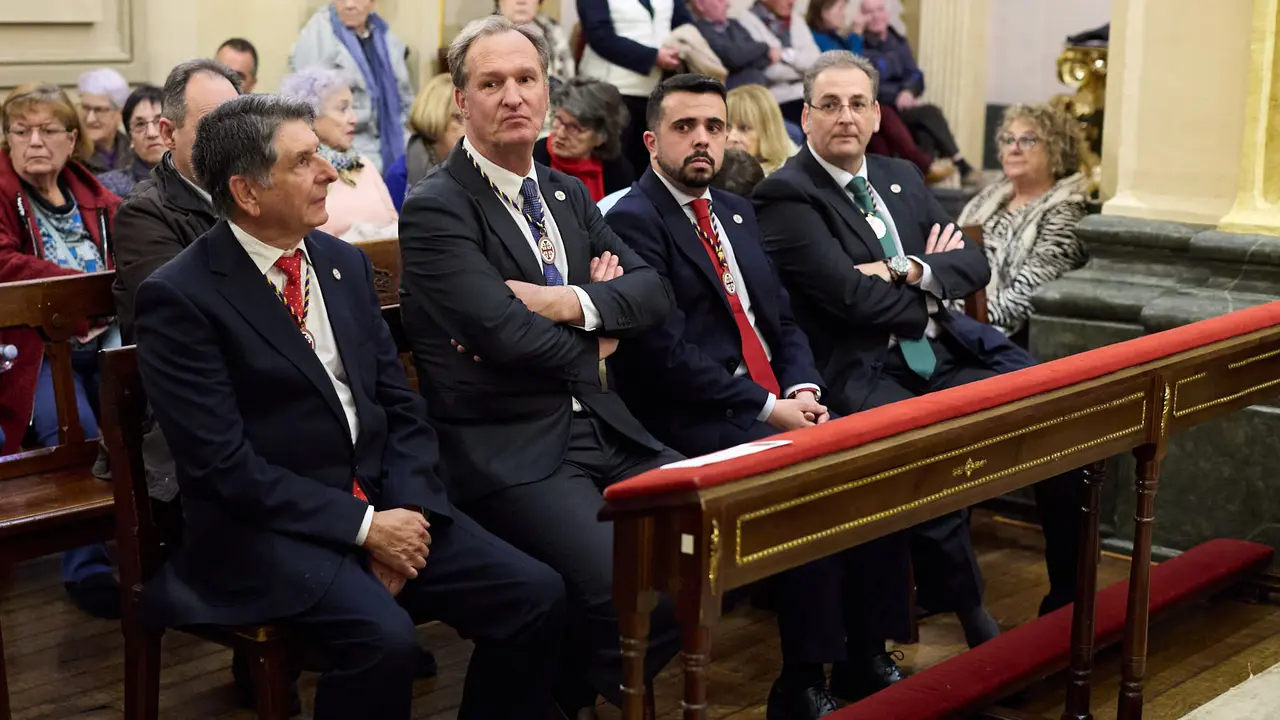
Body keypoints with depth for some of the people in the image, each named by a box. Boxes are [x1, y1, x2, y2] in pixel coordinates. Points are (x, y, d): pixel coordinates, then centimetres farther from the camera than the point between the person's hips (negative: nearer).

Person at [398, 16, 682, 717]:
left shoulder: (568, 195, 15)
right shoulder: (434, 208, -9)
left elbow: (652, 291, 11)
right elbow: (505, 330, -19)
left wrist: (576, 304, -9)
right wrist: (596, 342, -1)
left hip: (602, 426, 8)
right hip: (509, 449, -8)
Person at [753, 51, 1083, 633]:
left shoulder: (901, 178, 17)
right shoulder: (785, 196, -6)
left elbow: (973, 264, 11)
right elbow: (855, 296, -15)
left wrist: (913, 273, -10)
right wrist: (932, 291, 0)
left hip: (944, 353, 7)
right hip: (863, 372, -7)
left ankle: (1070, 597, 6)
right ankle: (969, 616, -13)